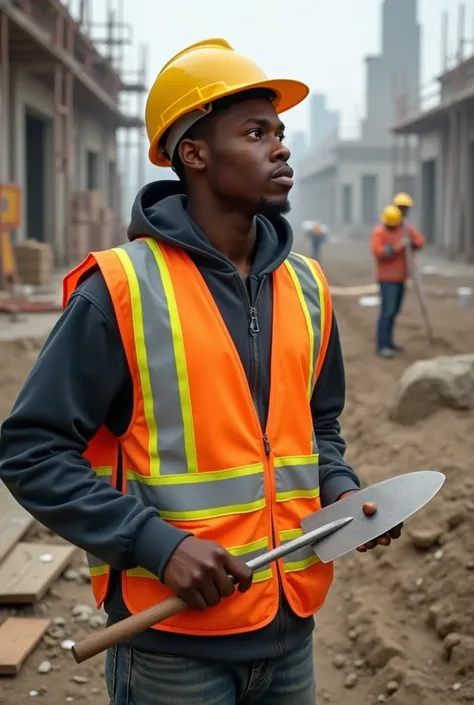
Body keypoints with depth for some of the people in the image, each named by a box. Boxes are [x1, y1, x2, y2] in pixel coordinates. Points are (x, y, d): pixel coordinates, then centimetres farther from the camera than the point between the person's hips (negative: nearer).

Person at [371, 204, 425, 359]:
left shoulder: (404, 229, 8)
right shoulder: (379, 232, -12)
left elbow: (420, 240, 8)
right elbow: (378, 252, -24)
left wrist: (413, 243, -15)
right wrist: (399, 245, -27)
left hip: (400, 277, 7)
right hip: (387, 278, -7)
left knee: (394, 311, 10)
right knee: (387, 311, -12)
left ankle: (388, 341, 19)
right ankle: (382, 346, -12)